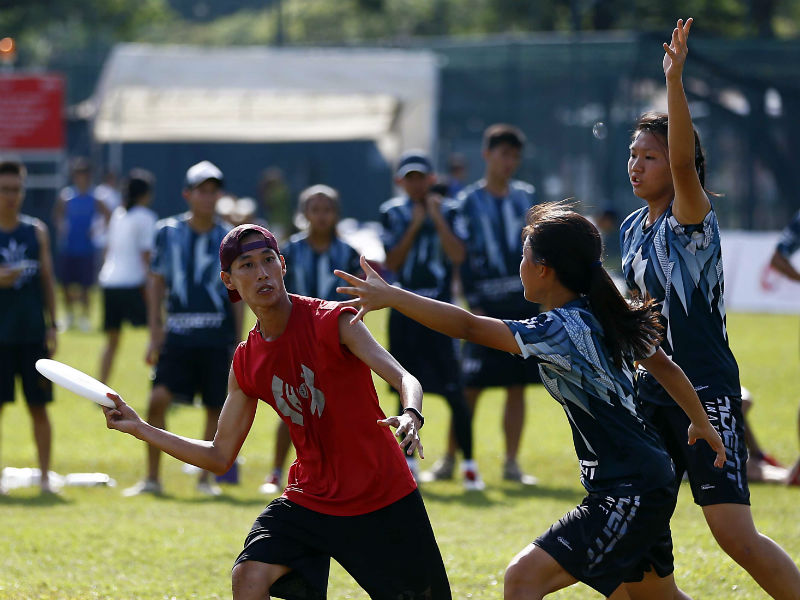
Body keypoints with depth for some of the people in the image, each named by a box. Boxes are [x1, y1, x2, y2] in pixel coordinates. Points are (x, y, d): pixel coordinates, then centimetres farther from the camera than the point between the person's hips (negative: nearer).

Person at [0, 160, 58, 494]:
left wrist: (51, 325, 5)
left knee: (38, 407, 3)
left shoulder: (36, 231, 7)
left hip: (33, 333, 2)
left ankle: (45, 475, 9)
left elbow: (47, 279, 10)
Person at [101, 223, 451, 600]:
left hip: (383, 498, -3)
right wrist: (139, 429, 3)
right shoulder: (247, 364, 1)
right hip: (310, 497, 3)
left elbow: (403, 378, -25)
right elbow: (220, 457, 8)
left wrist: (411, 415, -48)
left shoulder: (333, 322, -14)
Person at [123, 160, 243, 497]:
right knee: (158, 399, -11)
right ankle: (151, 478, 0)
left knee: (216, 407, 3)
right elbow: (156, 283, 7)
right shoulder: (168, 232, 4)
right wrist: (154, 334, 1)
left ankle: (205, 477, 17)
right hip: (177, 334, 0)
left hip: (218, 336, 1)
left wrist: (237, 345, 5)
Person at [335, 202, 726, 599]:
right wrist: (701, 423, 35)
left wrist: (390, 297, -28)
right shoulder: (602, 316, 6)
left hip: (627, 496, -10)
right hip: (651, 484, 10)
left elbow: (469, 327, -28)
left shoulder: (561, 331, -21)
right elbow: (663, 366, 20)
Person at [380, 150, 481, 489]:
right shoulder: (392, 213, 6)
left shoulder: (448, 211, 1)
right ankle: (408, 462, 18)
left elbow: (458, 256, -13)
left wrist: (436, 218, -13)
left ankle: (469, 465, -2)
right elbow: (392, 263, -4)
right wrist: (415, 225, -10)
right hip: (403, 312, 2)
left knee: (454, 391, -8)